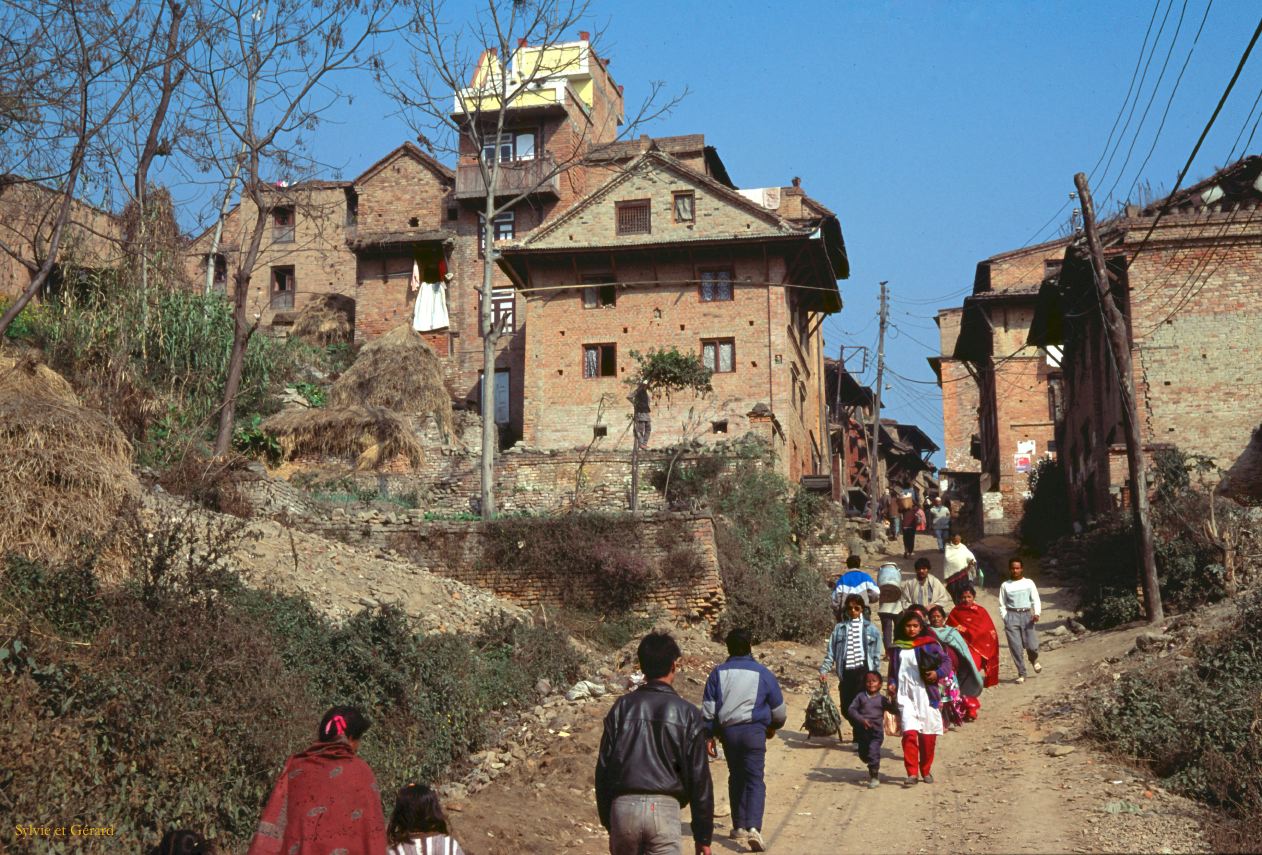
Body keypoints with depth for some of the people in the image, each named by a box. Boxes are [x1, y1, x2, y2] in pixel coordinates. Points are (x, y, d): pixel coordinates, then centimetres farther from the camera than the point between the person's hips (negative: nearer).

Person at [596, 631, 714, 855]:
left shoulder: (622, 707, 5)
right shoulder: (687, 714, -1)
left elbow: (603, 768, 7)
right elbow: (699, 778, 0)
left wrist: (608, 823, 16)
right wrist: (703, 834, 7)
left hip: (623, 806, 3)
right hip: (664, 809, -3)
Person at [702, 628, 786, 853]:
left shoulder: (718, 673, 4)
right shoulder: (762, 673, -1)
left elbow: (708, 708, 2)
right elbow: (779, 708, 8)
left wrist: (709, 736, 8)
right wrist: (774, 726, 26)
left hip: (727, 731, 3)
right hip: (754, 731, -3)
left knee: (736, 778, 18)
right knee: (755, 780, -3)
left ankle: (739, 827, 23)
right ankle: (753, 827, -19)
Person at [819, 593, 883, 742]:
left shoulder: (871, 629, 6)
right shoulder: (839, 628, 9)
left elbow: (876, 655, 8)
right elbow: (831, 652, 6)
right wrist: (824, 670, -3)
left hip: (863, 672, -2)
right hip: (846, 673, 2)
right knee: (846, 708, 6)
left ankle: (860, 738, 3)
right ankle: (861, 733, 29)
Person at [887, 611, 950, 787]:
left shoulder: (929, 643, 1)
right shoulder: (898, 646, 9)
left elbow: (946, 661, 1)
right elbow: (893, 669, 18)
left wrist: (938, 673, -15)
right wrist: (892, 684, 3)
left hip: (925, 693, -1)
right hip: (905, 694, 1)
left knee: (928, 734, 6)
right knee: (909, 732, -13)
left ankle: (926, 771, 24)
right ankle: (912, 773, -10)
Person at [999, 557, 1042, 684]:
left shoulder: (1029, 583, 11)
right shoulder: (1005, 585, 11)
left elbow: (1035, 600, 5)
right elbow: (1002, 605, 11)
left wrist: (1036, 613, -11)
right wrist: (1005, 619, -2)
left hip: (1027, 614, 0)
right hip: (1011, 616, 0)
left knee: (1032, 645, -8)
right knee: (1016, 647, -5)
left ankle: (1034, 660, 27)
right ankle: (1021, 674, 6)